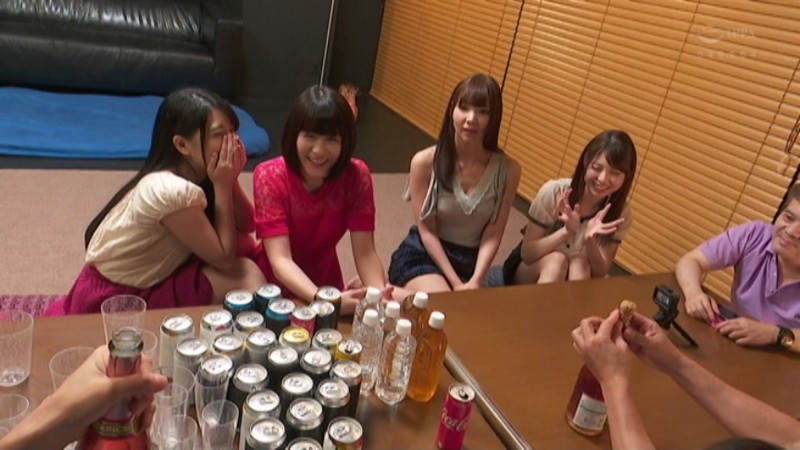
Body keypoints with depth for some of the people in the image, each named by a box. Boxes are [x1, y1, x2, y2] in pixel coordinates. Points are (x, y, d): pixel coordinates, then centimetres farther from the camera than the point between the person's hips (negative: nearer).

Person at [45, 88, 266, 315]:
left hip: (147, 280, 8)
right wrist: (223, 185, -24)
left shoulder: (193, 172, -6)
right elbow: (224, 259, -22)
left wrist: (231, 179, -20)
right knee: (245, 278, -19)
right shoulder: (173, 191, -31)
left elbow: (246, 225, -5)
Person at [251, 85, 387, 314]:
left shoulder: (357, 176, -16)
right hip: (276, 286, -2)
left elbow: (365, 253, -18)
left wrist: (379, 294, -38)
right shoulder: (270, 176, -21)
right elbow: (280, 260, -28)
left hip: (326, 281, 2)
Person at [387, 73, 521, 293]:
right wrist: (455, 283, -16)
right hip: (421, 256, -3)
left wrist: (475, 281, -22)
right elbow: (427, 231, -12)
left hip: (471, 262, 3)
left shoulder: (508, 170, -10)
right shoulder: (425, 162, -16)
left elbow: (493, 235, -8)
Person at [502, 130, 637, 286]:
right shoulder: (554, 192, -22)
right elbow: (527, 253, -19)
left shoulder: (621, 213, -14)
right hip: (527, 272, -2)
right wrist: (566, 231, -36)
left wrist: (590, 240, -33)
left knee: (580, 263, -31)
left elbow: (600, 273, -13)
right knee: (557, 260, -33)